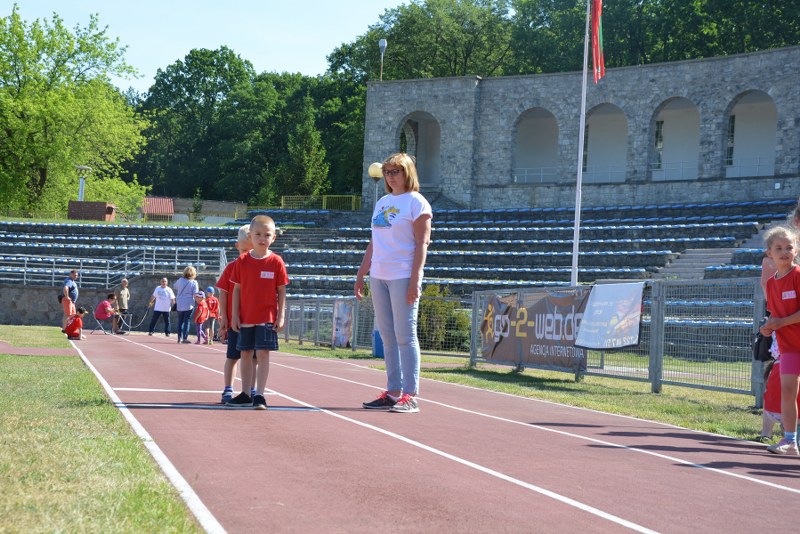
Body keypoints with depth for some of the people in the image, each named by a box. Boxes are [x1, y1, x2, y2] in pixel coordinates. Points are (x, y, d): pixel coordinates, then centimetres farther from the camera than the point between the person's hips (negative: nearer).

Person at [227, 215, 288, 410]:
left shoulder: (276, 262, -4)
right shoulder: (242, 261, 1)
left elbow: (282, 291, 0)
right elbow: (237, 289, 5)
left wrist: (280, 316, -5)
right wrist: (235, 315, 1)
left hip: (267, 317, -3)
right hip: (245, 317, 3)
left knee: (262, 354, -7)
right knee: (246, 354, 11)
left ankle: (259, 395, -4)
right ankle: (245, 394, 22)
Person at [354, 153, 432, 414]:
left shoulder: (416, 202, -3)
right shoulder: (382, 203, 18)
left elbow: (421, 244, -9)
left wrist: (415, 280, -16)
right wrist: (361, 274, 18)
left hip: (403, 277, -7)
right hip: (378, 276, 7)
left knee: (405, 336, -7)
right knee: (388, 336, 7)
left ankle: (410, 395, -5)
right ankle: (393, 392, 11)